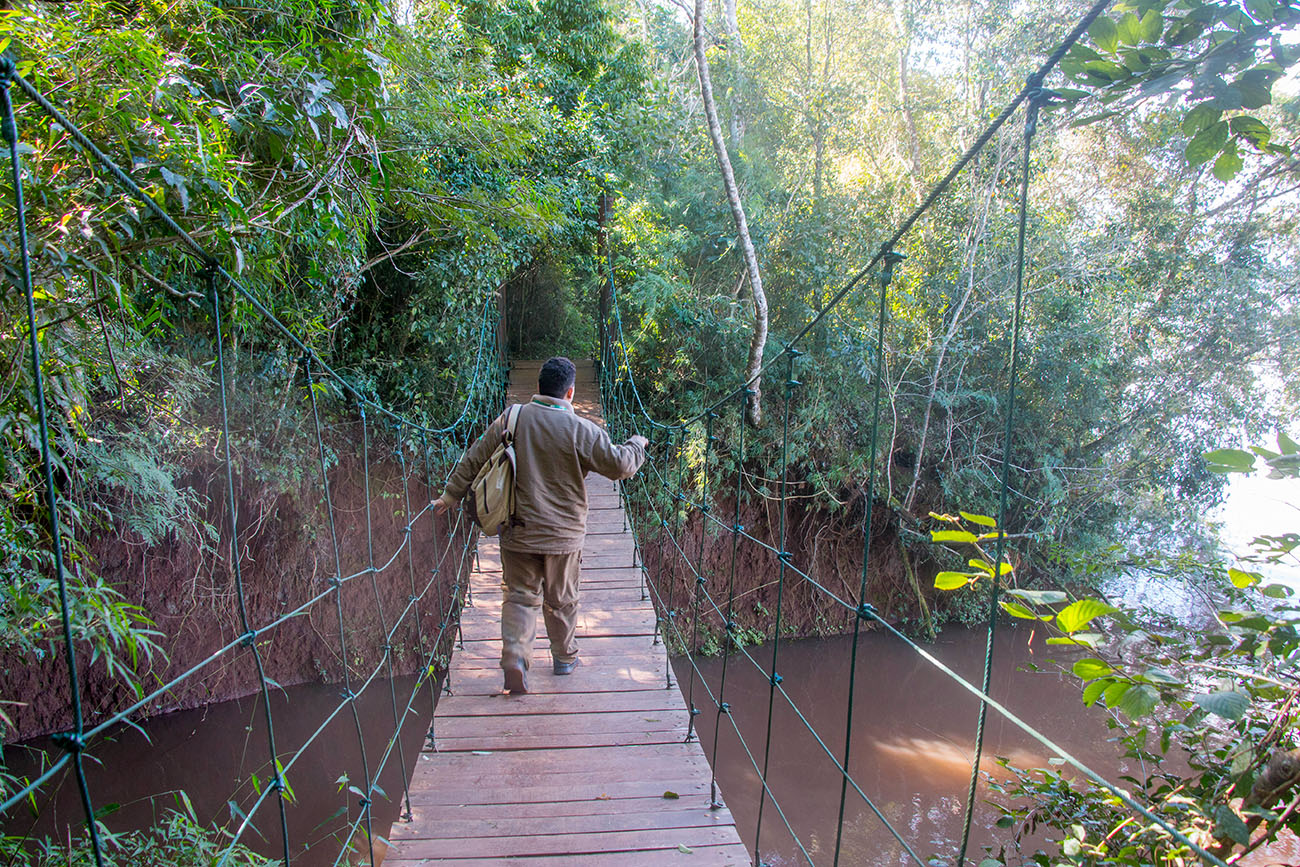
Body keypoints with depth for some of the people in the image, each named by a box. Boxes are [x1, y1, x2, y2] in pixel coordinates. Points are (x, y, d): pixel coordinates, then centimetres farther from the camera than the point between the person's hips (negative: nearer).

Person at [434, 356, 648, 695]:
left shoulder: (510, 419, -4)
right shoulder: (581, 430, -13)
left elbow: (474, 460, 2)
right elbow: (619, 465, -9)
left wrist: (450, 496, 14)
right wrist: (637, 445, 12)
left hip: (518, 532, 1)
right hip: (563, 534, -1)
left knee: (519, 596, 11)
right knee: (561, 601, 16)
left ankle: (515, 654, -9)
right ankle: (564, 657, 32)